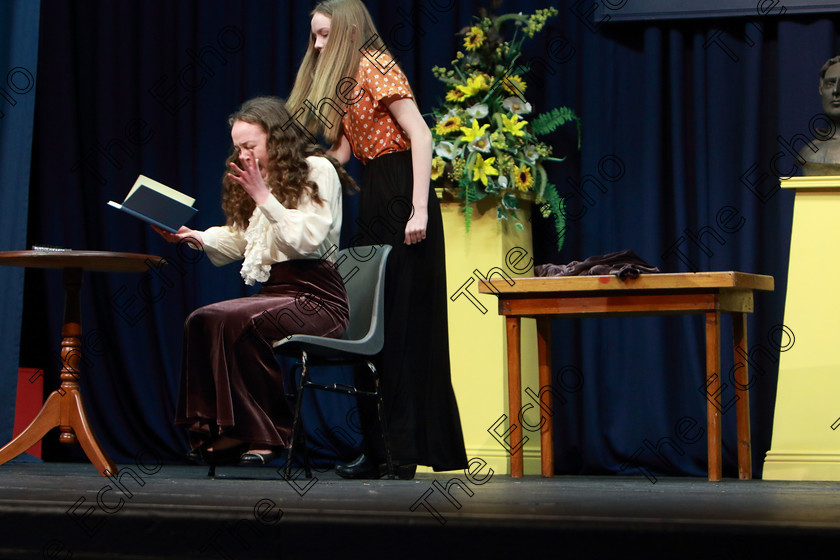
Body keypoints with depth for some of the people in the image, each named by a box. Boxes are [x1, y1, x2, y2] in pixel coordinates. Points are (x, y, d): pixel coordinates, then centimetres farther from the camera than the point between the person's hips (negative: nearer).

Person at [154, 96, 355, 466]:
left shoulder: (318, 171, -3)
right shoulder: (258, 178, 20)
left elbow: (308, 240, -15)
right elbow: (238, 241, 22)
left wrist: (263, 196, -16)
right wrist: (193, 236, 5)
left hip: (318, 300, -7)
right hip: (274, 293, 7)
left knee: (235, 322, -31)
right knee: (200, 320, -20)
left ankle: (265, 432, -22)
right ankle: (214, 430, -23)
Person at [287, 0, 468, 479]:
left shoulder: (375, 65, -7)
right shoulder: (342, 82, 21)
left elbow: (420, 134, -16)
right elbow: (339, 156, 18)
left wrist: (419, 210, -22)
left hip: (400, 195, -9)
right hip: (374, 202, 9)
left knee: (399, 323, -10)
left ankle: (403, 452, -10)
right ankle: (378, 451, 8)